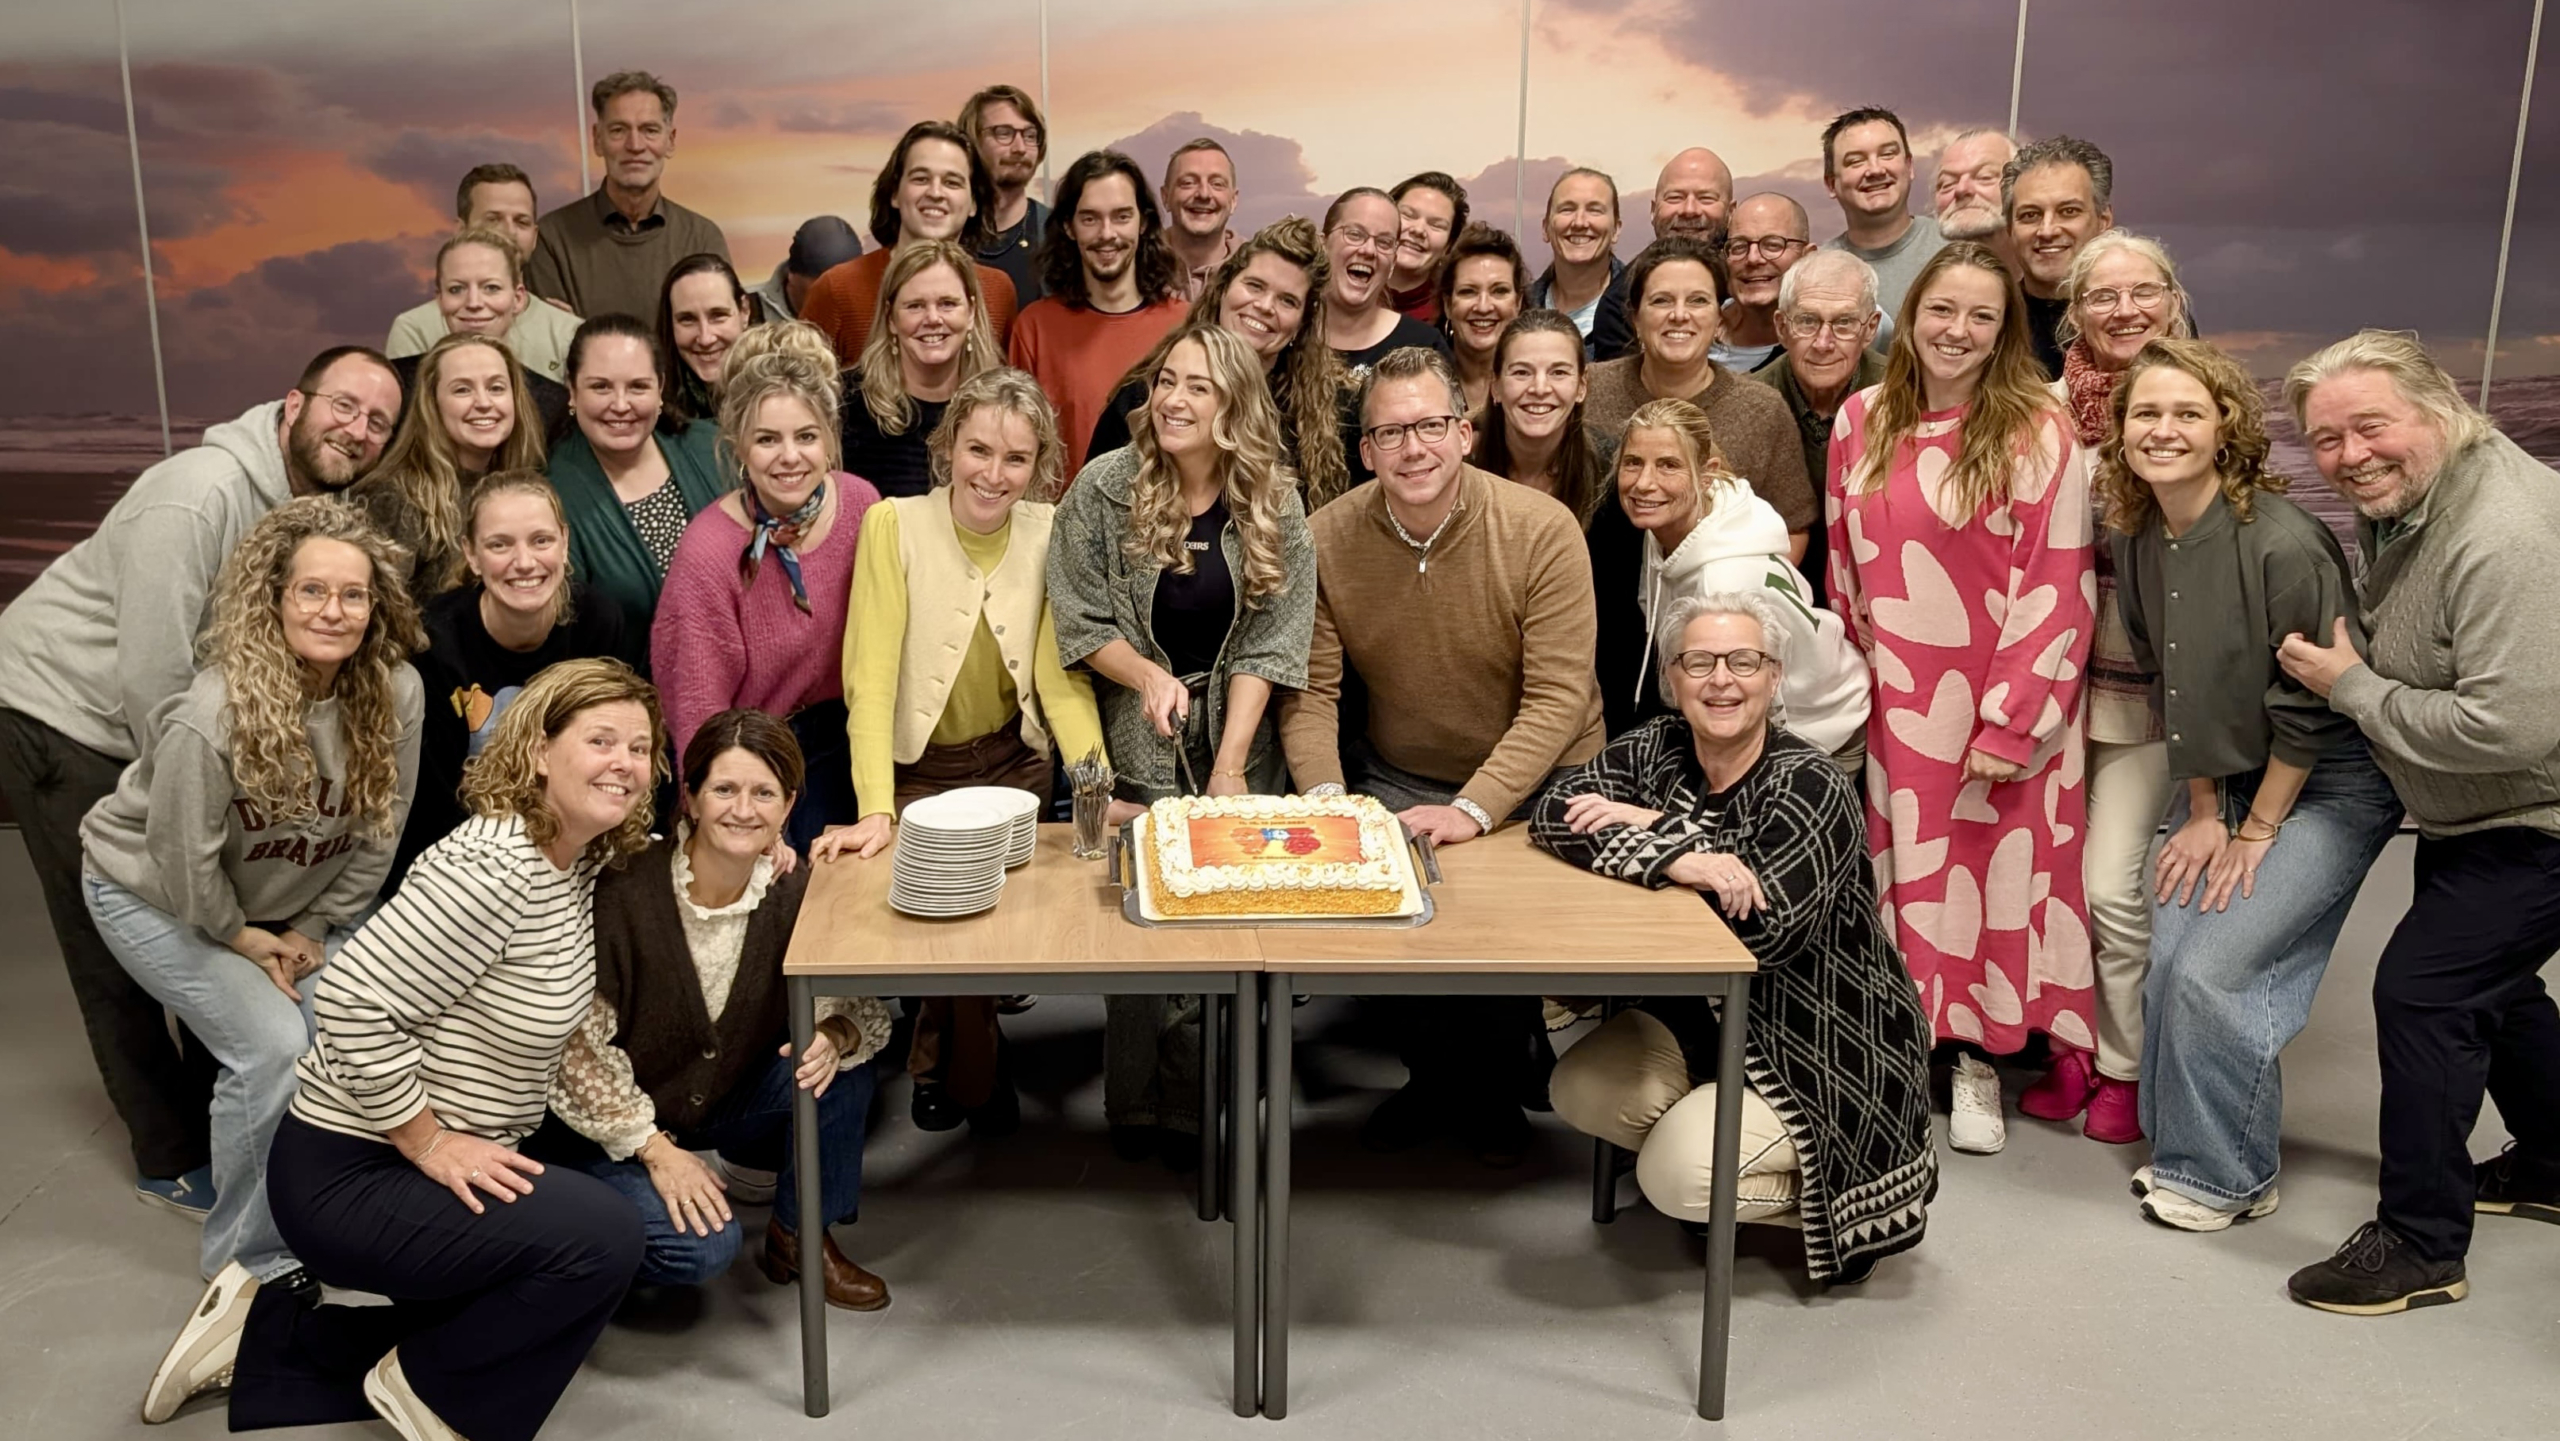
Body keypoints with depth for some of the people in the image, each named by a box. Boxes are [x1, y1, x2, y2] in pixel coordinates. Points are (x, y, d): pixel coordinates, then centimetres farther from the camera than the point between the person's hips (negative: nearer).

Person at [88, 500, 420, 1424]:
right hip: (151, 892, -5)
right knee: (273, 1046, -21)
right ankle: (251, 1262, 0)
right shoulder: (212, 716, -35)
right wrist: (246, 941, -10)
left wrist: (313, 933, -5)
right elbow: (186, 862, -23)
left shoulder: (394, 693, -21)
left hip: (297, 900, 5)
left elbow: (377, 834, -8)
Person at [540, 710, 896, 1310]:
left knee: (846, 1059, -19)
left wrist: (837, 1034, -32)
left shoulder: (790, 892, -13)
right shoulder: (625, 889, -26)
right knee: (703, 1248, -25)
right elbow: (575, 1045, -19)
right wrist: (655, 1148, -18)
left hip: (725, 1100, 5)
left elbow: (859, 1001, -8)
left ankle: (802, 1236, 0)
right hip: (604, 1125, -4)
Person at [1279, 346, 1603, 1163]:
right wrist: (1324, 795, -26)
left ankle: (1495, 1095, 11)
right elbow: (1310, 690, -8)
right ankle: (1430, 1076, 11)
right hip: (1397, 780, 3)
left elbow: (1558, 698, -21)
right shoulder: (1325, 539, -8)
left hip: (1533, 785, -2)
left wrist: (1472, 810, -29)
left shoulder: (1542, 530, -18)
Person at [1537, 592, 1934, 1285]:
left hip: (1823, 1047, -6)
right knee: (1579, 1092, -9)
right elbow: (1555, 812, -18)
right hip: (1705, 1018, 7)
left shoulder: (1811, 786, -20)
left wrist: (1655, 825, -23)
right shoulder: (1654, 749, -3)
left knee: (1680, 1175, -20)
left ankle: (1832, 1200, 6)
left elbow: (1765, 927, -31)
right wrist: (1674, 858, -33)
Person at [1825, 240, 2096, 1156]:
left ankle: (1977, 1059, 18)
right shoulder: (1862, 422, 5)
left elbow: (2056, 589, -10)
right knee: (1905, 868, 8)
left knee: (1996, 868, 3)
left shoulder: (2039, 433, -7)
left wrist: (2009, 725, -14)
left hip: (2000, 704, -3)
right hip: (1896, 703, 3)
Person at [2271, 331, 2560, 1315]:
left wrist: (2352, 687, -26)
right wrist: (2345, 667, 1)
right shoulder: (2393, 503, 1)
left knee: (2422, 988, -11)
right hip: (2468, 818, 10)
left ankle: (2421, 1244, 2)